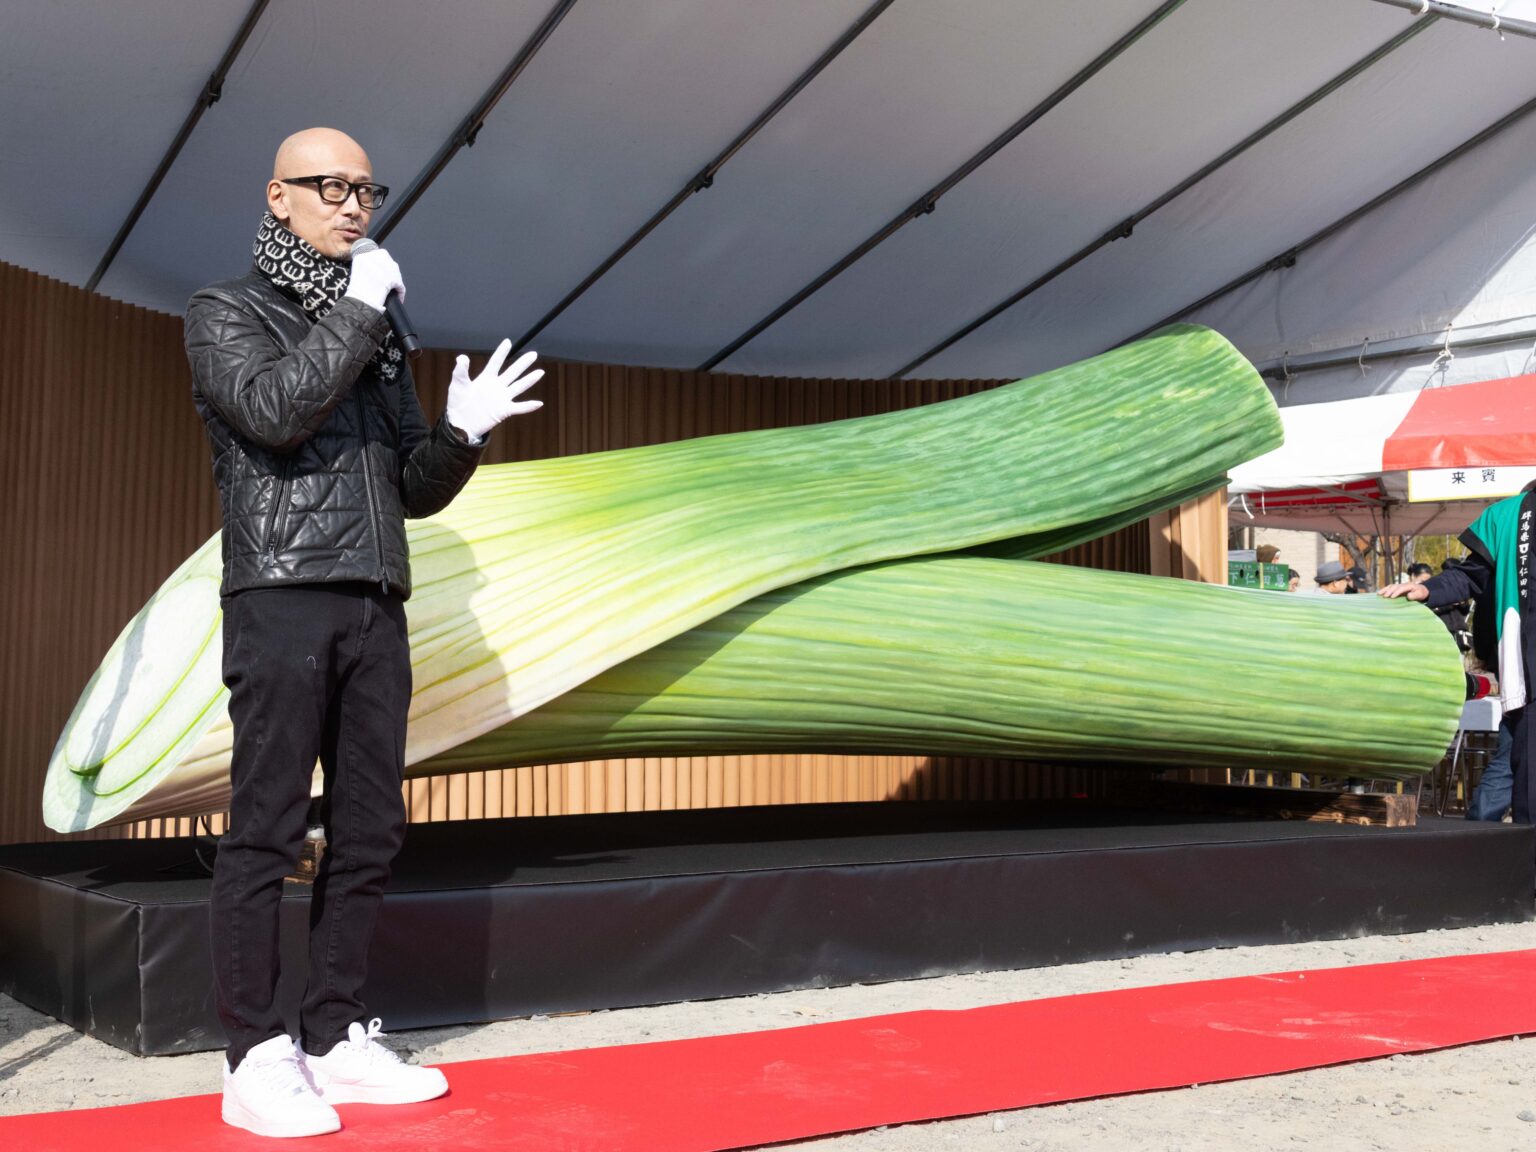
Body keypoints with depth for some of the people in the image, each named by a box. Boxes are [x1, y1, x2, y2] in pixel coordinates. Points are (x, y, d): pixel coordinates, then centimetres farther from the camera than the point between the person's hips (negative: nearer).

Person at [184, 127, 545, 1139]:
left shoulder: (378, 337, 22)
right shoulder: (227, 313, 7)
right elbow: (274, 411, -14)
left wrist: (463, 434, 1)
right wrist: (359, 309, -8)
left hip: (377, 609, 6)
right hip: (282, 600, -6)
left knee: (370, 834, 5)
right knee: (267, 831, -7)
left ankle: (338, 1040, 13)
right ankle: (256, 1061, -1)